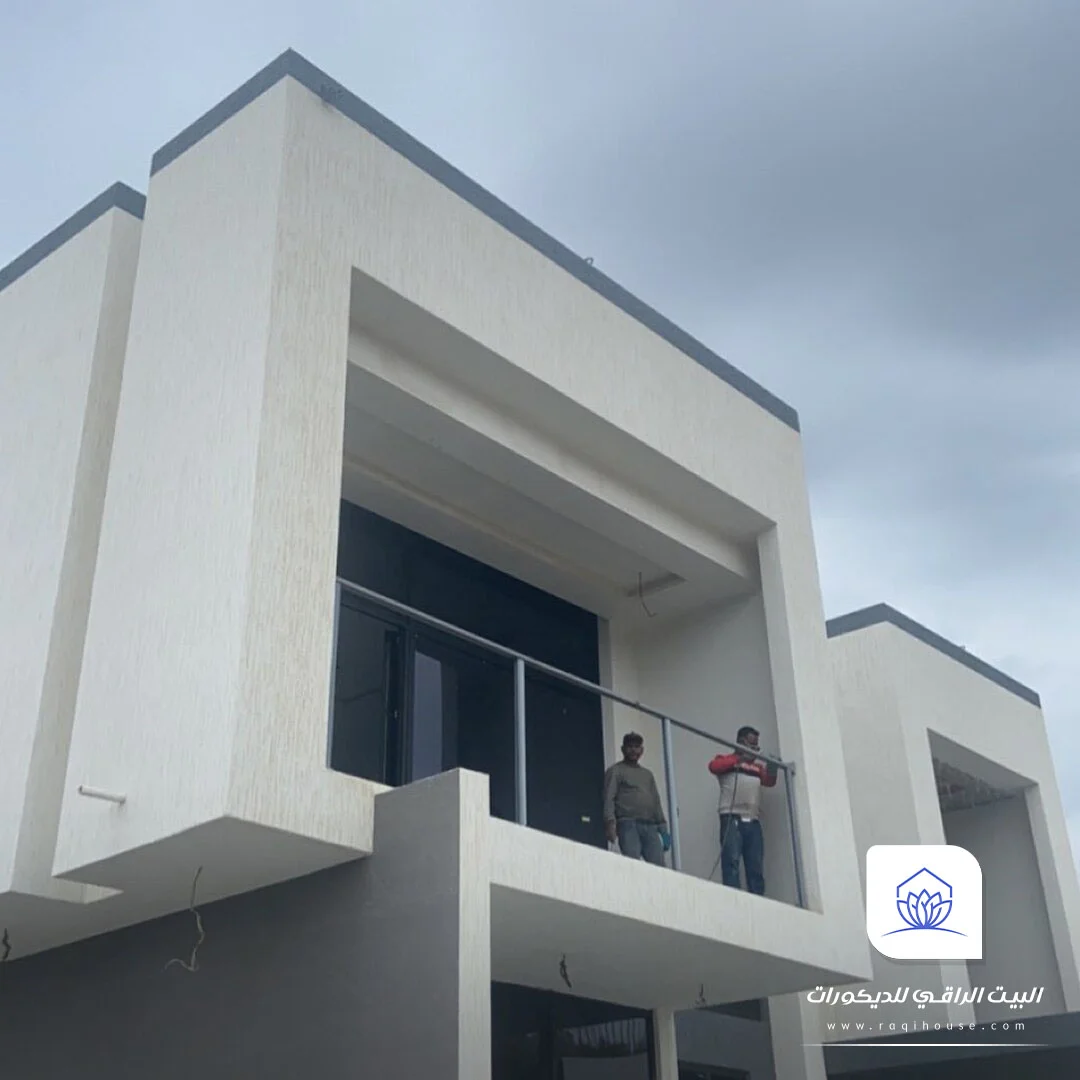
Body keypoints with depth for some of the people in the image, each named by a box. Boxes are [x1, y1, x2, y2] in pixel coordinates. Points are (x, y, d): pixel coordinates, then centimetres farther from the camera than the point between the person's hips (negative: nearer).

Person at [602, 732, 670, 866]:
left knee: (658, 866, -9)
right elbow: (609, 798, -3)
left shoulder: (647, 774, 27)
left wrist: (663, 827, 14)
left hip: (650, 826, 5)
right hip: (628, 824, -5)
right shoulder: (615, 771, 9)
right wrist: (610, 821, -17)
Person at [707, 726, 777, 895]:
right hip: (732, 819, -5)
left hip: (753, 821, 5)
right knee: (732, 861, -15)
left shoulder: (757, 765, 24)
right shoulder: (726, 759, 12)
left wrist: (773, 767, -9)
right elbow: (713, 766, -8)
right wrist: (740, 758, -9)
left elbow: (770, 782, 10)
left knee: (756, 867, 1)